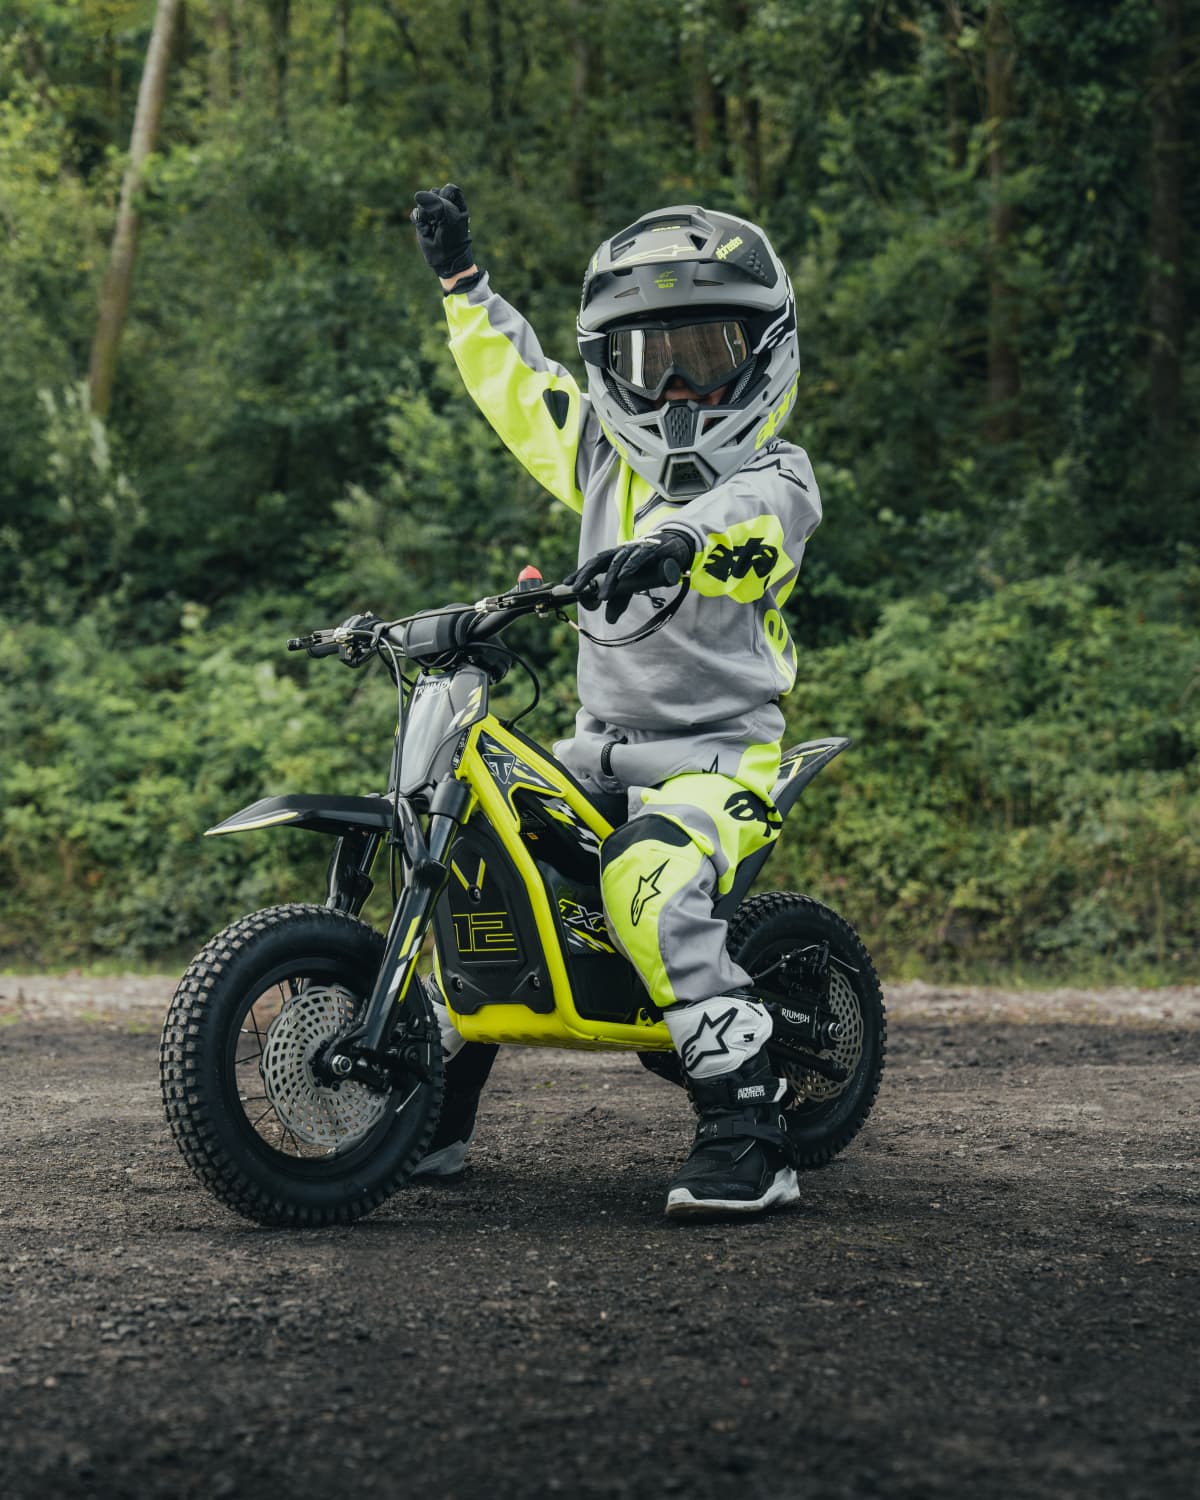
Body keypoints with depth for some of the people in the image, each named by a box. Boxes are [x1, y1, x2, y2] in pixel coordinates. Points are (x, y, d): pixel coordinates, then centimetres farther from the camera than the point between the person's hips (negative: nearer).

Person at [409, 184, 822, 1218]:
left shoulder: (772, 475, -7)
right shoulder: (606, 452, 12)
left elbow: (753, 523, -31)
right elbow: (516, 380, 26)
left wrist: (681, 541, -52)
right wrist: (462, 278, 25)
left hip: (719, 753, -7)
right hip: (599, 743, 7)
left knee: (651, 891, -32)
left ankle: (753, 1136, -27)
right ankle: (436, 1112, 11)